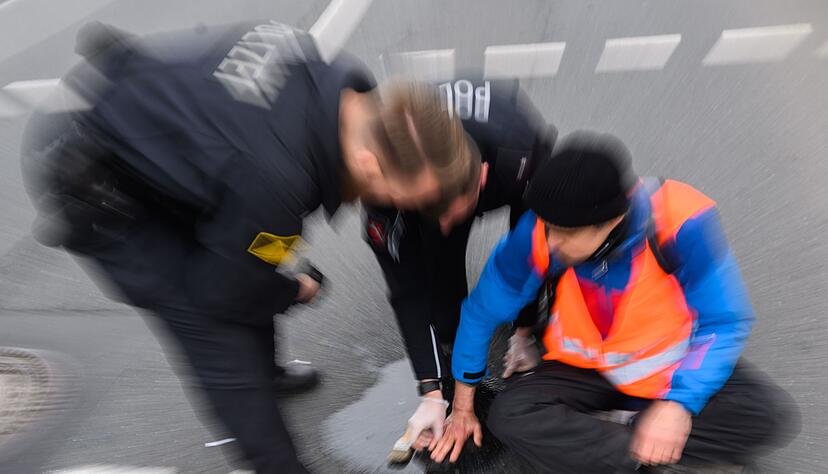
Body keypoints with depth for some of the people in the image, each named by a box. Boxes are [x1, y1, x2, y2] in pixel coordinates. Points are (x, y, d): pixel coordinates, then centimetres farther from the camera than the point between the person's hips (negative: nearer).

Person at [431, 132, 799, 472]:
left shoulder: (679, 220, -29)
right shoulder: (538, 234, -26)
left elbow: (725, 321, -18)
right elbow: (482, 312, -14)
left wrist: (679, 402, -34)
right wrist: (462, 407, -4)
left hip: (672, 365, 1)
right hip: (584, 369, 0)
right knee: (509, 416, -22)